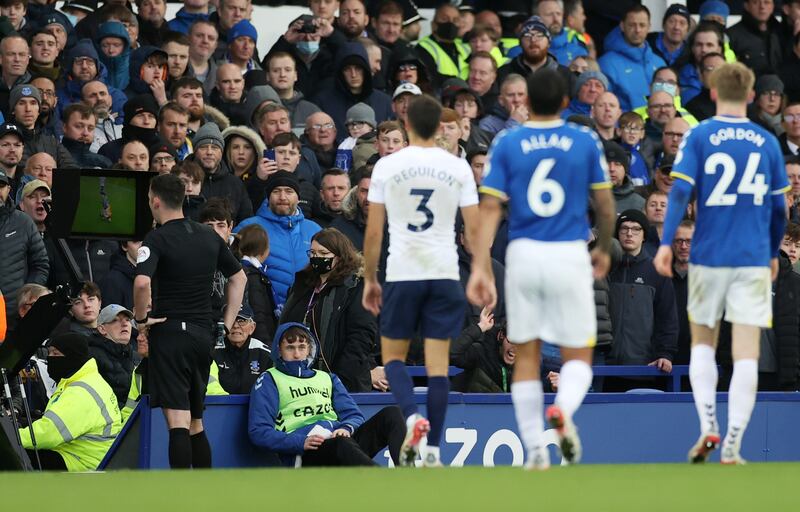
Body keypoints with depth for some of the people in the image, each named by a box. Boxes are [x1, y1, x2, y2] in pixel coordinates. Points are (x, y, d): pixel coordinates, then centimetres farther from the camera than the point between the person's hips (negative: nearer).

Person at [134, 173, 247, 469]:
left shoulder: (156, 239, -10)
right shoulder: (209, 237, 11)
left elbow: (142, 282, -27)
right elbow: (239, 277, 22)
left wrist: (141, 318, -11)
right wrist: (227, 325, 22)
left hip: (170, 332, -6)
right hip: (203, 335, 6)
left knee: (177, 421, -11)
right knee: (195, 424, 16)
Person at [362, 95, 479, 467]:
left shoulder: (387, 166, -1)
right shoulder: (458, 167, 2)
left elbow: (373, 232, 0)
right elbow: (474, 229, 1)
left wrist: (369, 279, 10)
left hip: (401, 273, -1)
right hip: (445, 274, 1)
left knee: (393, 355, 11)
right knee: (438, 363, 4)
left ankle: (411, 417, -16)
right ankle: (433, 449, 1)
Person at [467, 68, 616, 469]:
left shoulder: (506, 144, 2)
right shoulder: (585, 141, 2)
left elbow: (490, 209, -5)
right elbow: (605, 205, 7)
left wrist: (479, 268, -7)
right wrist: (604, 249, 25)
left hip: (523, 255, 1)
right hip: (569, 256, -1)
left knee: (526, 356, 11)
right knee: (578, 356, 7)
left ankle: (535, 451, 8)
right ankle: (564, 408, -25)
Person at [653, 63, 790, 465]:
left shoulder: (699, 136, -2)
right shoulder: (767, 142, 4)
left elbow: (680, 191, -12)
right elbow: (778, 207, 9)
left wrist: (665, 243, -13)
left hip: (708, 255, 0)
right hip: (753, 260, 0)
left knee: (702, 343, 17)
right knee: (746, 352, 0)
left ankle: (708, 426, 0)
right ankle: (732, 446, -5)